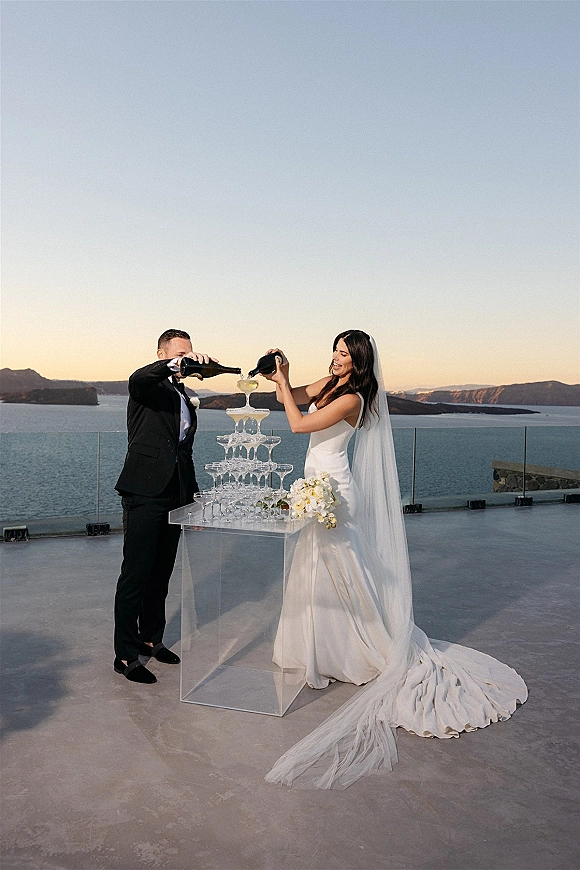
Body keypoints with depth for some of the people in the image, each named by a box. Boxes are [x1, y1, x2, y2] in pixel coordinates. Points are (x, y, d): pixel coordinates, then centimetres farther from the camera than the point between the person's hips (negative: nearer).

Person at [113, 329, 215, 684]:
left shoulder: (185, 398, 20)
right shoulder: (149, 387, -1)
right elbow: (137, 378, -29)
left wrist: (195, 497, 20)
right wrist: (175, 364, -42)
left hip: (174, 497, 7)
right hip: (144, 494, -7)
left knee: (161, 574, 16)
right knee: (135, 576, -2)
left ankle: (151, 639, 31)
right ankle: (127, 655, 8)